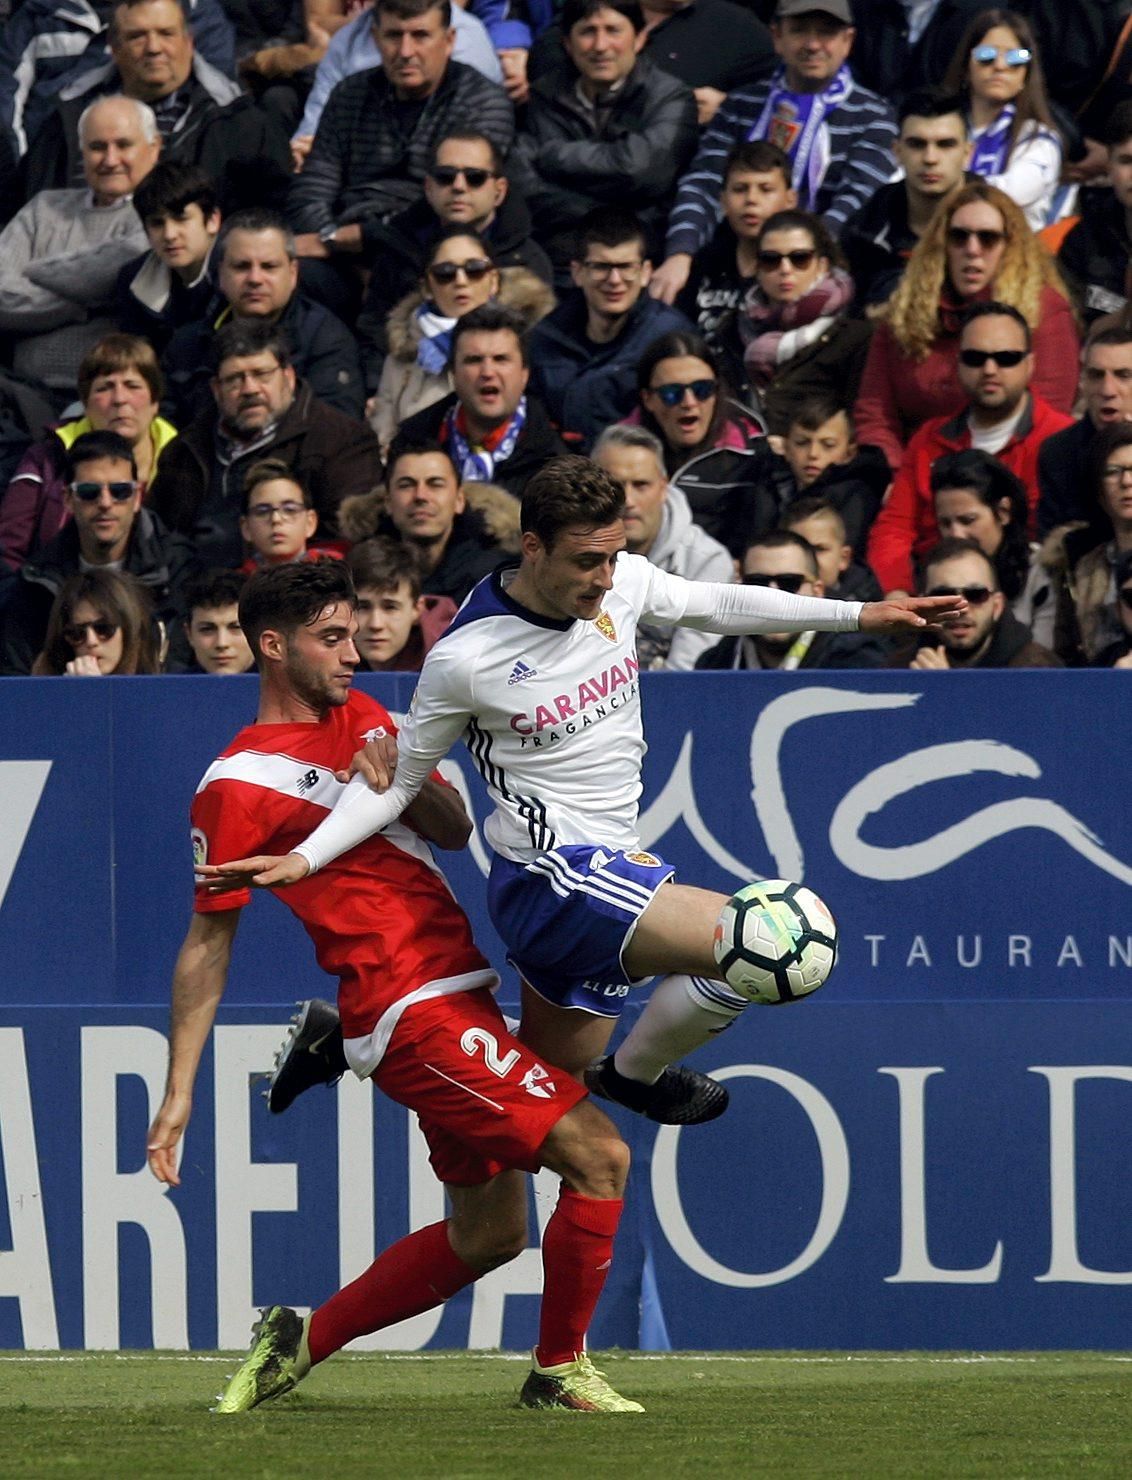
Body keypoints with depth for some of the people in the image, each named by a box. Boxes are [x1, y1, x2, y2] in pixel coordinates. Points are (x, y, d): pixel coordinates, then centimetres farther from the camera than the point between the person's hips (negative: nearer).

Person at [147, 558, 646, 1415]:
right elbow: (208, 942, -6)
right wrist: (179, 1092, -9)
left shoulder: (362, 718, 15)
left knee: (488, 1232, 14)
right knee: (598, 1155, -13)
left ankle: (303, 1342, 25)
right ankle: (561, 1371, -1)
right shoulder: (240, 784, -9)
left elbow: (455, 831, 15)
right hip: (415, 1013, -9)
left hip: (456, 993, 9)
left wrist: (406, 785, -8)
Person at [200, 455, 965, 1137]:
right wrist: (304, 859, -15)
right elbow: (397, 780, -4)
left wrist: (860, 615, 18)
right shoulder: (466, 657, -17)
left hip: (607, 868, 8)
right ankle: (636, 1072, 4)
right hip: (553, 877, -8)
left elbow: (719, 605, 18)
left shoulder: (624, 581, -2)